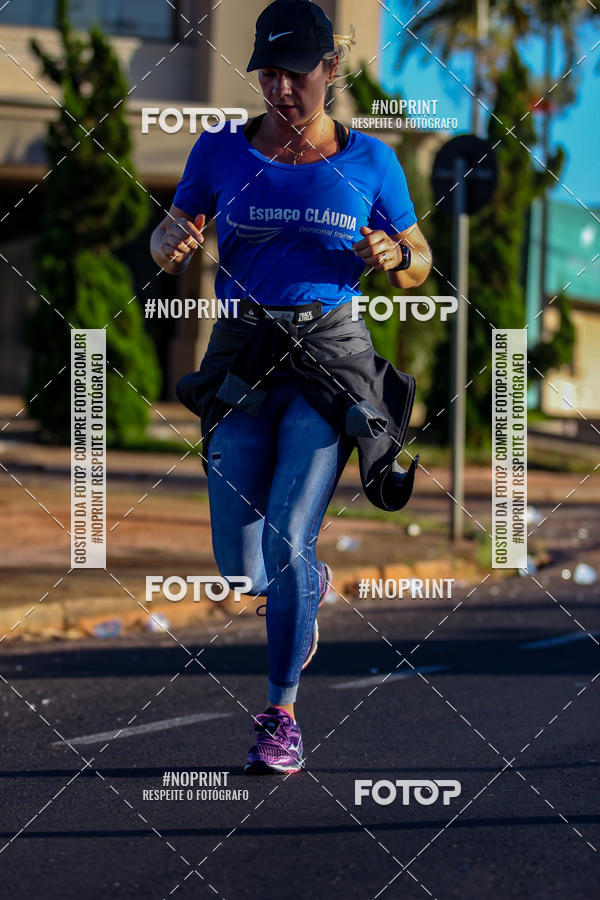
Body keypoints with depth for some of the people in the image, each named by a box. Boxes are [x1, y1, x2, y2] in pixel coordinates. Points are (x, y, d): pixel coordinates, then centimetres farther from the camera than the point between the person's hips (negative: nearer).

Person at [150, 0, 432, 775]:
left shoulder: (369, 161, 1)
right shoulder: (221, 151, 3)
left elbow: (420, 267, 10)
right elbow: (164, 251, 12)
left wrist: (393, 257, -13)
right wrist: (173, 239, -12)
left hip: (330, 362, -2)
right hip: (241, 361, 2)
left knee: (288, 544, -15)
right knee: (241, 572, 0)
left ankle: (282, 715, 4)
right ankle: (311, 587, 39)